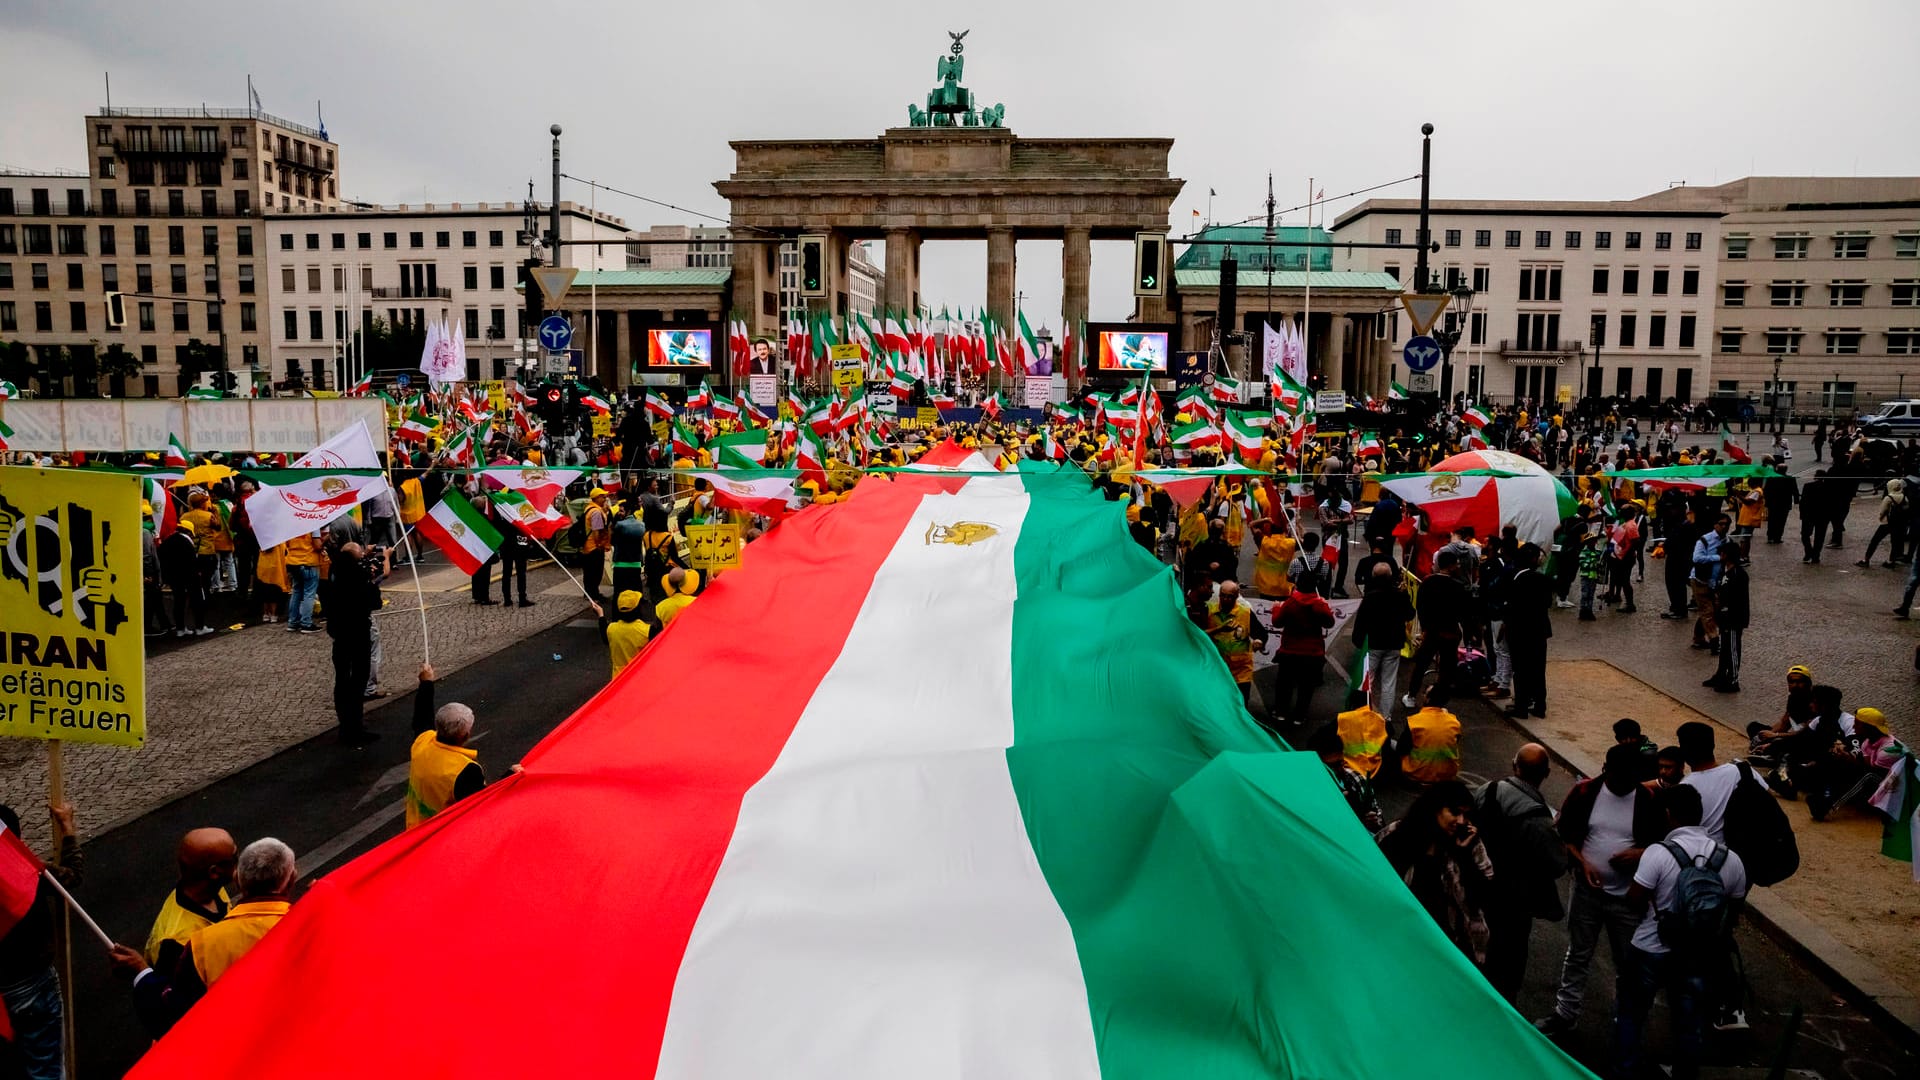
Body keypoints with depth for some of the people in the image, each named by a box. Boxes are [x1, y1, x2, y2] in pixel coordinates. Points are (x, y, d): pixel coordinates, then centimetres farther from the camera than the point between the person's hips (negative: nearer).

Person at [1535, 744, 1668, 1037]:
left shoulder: (1649, 801, -10)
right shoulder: (1585, 791, -9)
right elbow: (1564, 832, 0)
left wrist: (1641, 853, -19)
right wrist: (1583, 862, -14)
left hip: (1629, 896, -1)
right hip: (1587, 890, 1)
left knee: (1628, 961, 13)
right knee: (1578, 955, 15)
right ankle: (1565, 1013, 28)